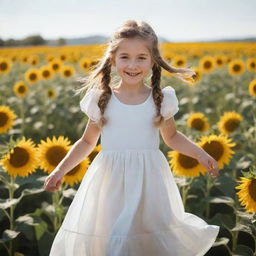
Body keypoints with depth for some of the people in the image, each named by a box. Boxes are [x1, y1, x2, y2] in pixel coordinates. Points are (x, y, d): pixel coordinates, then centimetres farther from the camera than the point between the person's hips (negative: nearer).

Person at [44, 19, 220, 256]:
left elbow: (172, 137, 15)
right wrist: (61, 169, -1)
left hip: (149, 183, 0)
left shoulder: (162, 99, -1)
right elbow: (87, 142, 9)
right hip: (109, 183, 0)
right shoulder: (101, 99, -2)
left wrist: (200, 153, 1)